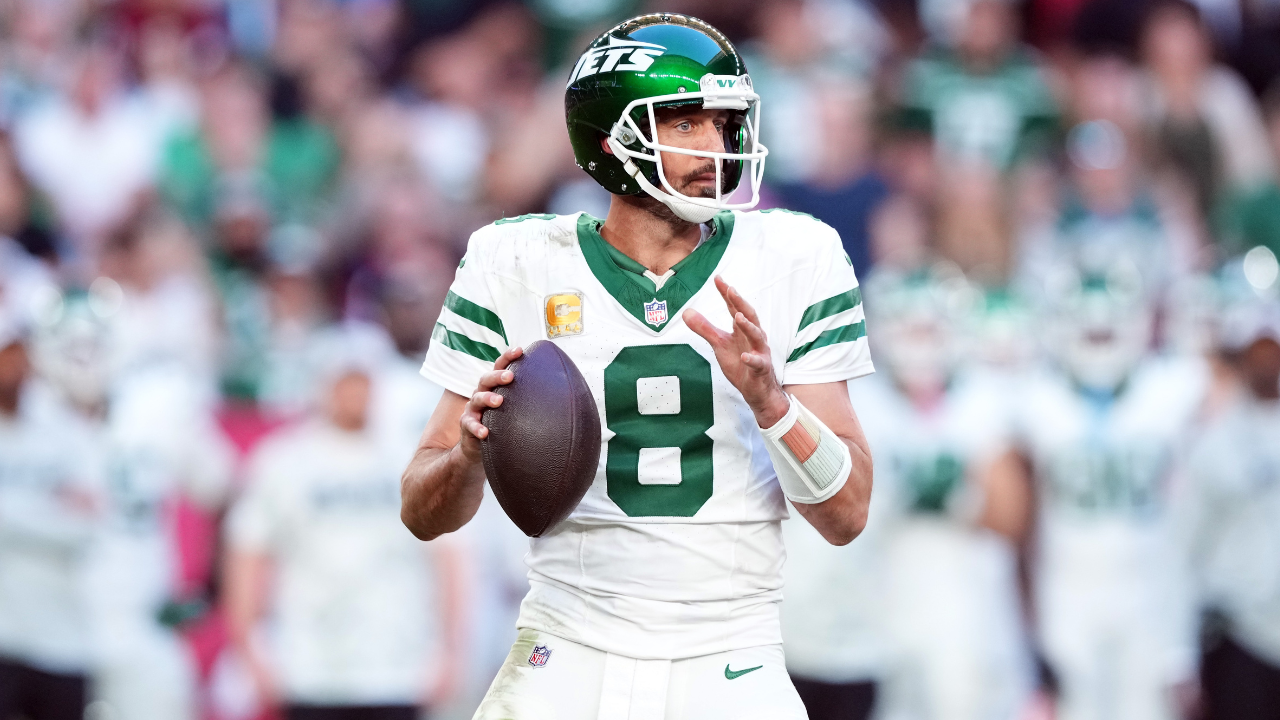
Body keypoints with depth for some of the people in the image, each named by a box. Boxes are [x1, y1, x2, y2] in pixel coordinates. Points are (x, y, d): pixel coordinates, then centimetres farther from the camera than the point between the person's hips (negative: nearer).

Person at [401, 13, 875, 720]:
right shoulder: (518, 265, 1)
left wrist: (770, 401, -19)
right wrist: (472, 448, -19)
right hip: (568, 657, 0)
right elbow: (423, 515, 3)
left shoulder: (795, 260, 1)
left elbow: (847, 515, -2)